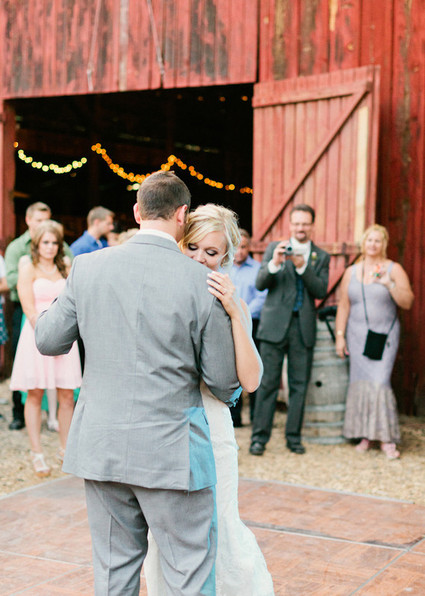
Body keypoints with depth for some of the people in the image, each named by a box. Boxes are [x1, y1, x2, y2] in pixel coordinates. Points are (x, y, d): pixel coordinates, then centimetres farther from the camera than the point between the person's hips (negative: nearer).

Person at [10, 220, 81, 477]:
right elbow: (30, 310, -5)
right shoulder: (29, 268, 2)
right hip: (36, 335, -3)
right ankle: (37, 453, 6)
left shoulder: (65, 269, 14)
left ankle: (66, 448, 13)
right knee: (35, 395, 1)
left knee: (67, 396, 1)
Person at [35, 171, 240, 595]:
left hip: (100, 446, 4)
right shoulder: (202, 282, -11)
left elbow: (48, 341, 6)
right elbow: (223, 380, -4)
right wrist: (229, 394, 19)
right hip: (170, 449, -3)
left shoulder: (88, 267, -3)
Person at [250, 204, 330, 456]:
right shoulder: (274, 248, 6)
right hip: (275, 325, -2)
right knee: (268, 383, -1)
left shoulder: (321, 257, 10)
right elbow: (260, 284, -3)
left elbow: (321, 291, -3)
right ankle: (260, 437, 5)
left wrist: (302, 266, -16)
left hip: (304, 326, 2)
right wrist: (274, 263, -21)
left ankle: (294, 437, 15)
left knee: (299, 385, 5)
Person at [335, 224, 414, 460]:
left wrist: (389, 284, -19)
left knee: (379, 382, -13)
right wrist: (340, 336, 3)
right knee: (360, 382, 1)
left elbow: (407, 302, -6)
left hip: (384, 335, -3)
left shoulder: (394, 269, 1)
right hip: (357, 335, 3)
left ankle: (387, 439, -9)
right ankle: (365, 435, 10)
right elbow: (343, 306, 9)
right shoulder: (351, 272, 9)